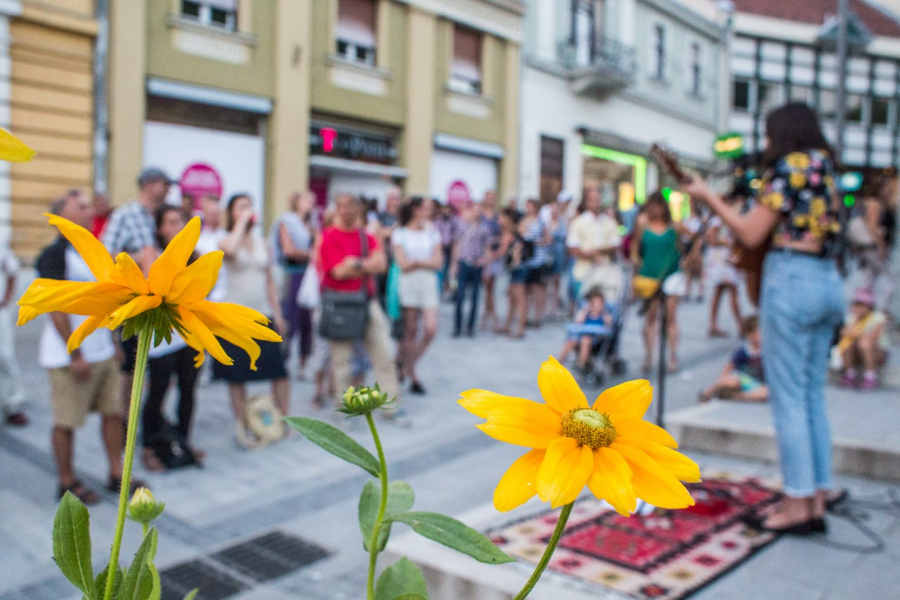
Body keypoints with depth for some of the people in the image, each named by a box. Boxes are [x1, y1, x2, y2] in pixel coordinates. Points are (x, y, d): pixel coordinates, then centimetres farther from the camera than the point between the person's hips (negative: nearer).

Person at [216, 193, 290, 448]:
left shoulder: (261, 241, 14)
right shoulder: (225, 240, 0)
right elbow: (229, 249, -28)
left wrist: (277, 313, 12)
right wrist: (242, 222, -17)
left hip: (263, 314, 4)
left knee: (279, 369, -1)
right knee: (237, 375, 2)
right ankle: (242, 426, 16)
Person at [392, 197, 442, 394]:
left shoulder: (432, 232, 10)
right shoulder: (400, 233, 2)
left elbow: (437, 263, 1)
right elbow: (403, 265, -7)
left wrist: (416, 261, -7)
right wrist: (426, 262, -3)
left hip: (429, 283, 3)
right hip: (408, 284, -3)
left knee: (430, 329, -9)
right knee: (410, 331, 1)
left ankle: (405, 366, 11)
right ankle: (412, 377, 14)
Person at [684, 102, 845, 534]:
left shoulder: (788, 167, -7)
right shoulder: (824, 171, 17)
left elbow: (752, 235, -10)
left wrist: (708, 197, -1)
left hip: (791, 279, -9)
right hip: (828, 281, 9)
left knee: (788, 397, -3)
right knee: (813, 396, 11)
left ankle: (797, 504, 2)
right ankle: (817, 501, 16)